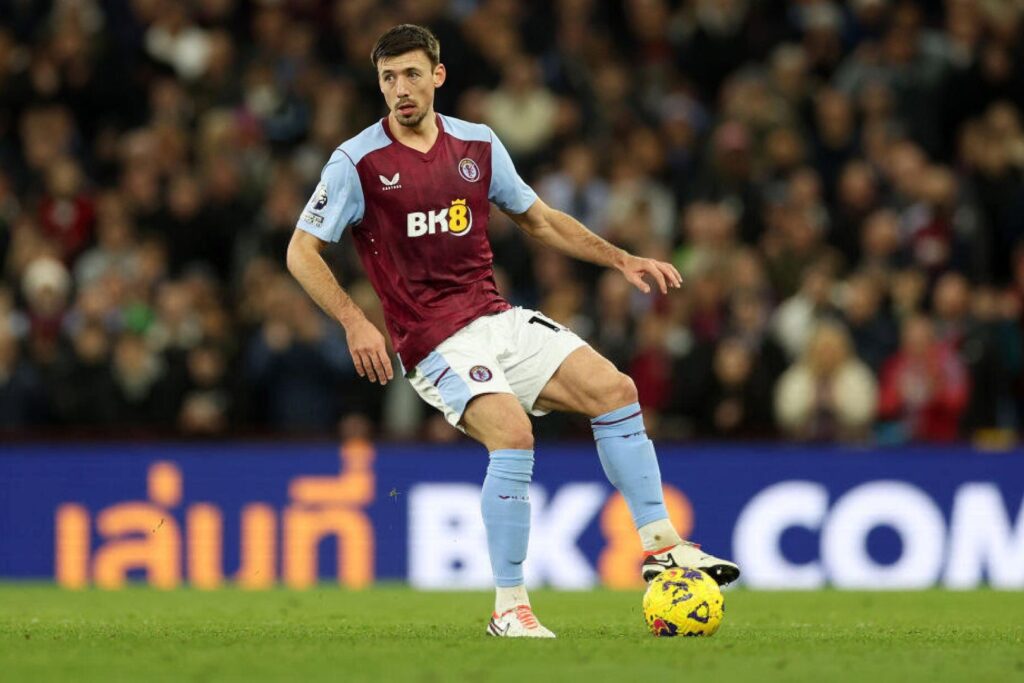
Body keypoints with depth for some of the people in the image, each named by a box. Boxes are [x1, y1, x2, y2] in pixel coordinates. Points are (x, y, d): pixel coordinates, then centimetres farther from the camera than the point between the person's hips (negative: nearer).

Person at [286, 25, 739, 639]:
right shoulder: (358, 162, -7)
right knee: (513, 433, -27)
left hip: (500, 319, 6)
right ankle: (510, 607, -18)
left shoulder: (479, 144, 8)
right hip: (436, 343, -6)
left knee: (614, 390, -7)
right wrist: (354, 321, -18)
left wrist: (622, 260, 12)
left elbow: (540, 220, 21)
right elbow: (302, 251, -5)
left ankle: (661, 546, 3)